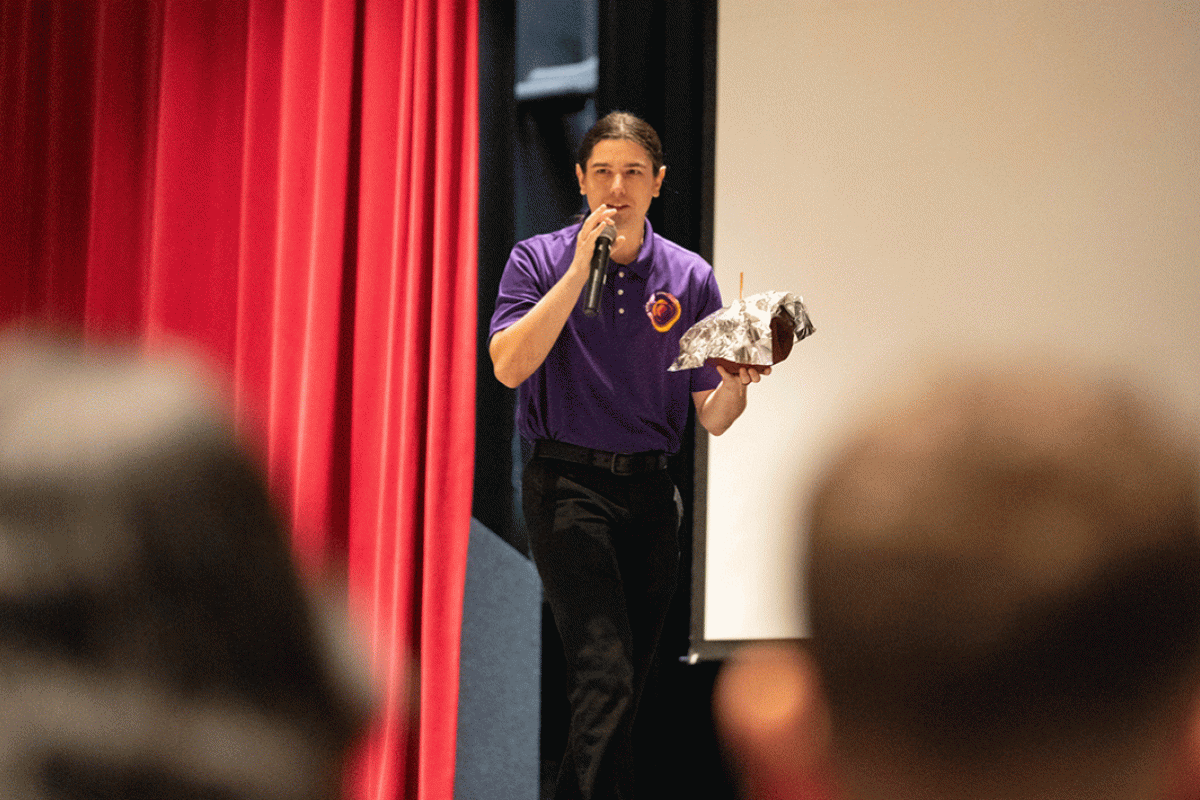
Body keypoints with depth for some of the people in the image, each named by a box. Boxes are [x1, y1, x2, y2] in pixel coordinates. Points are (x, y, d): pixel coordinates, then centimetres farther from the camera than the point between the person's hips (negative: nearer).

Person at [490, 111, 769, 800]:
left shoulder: (689, 277, 7)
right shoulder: (540, 260, 1)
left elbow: (712, 419, 8)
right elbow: (510, 366, -16)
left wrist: (736, 386, -15)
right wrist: (579, 269, -16)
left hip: (651, 490, 4)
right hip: (568, 484, -4)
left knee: (627, 689, 7)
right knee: (605, 672, -20)